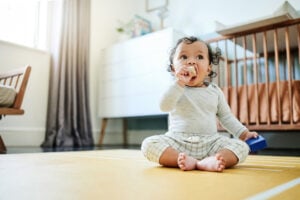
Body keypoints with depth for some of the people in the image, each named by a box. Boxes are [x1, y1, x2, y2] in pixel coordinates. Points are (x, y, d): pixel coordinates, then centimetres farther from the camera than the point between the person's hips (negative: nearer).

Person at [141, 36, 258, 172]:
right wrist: (180, 82, -23)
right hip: (178, 141, -2)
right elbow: (165, 106, -16)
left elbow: (226, 117, 20)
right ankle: (185, 160, -36)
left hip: (210, 142, 3)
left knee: (241, 146, -19)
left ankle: (207, 162, -40)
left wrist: (243, 133, 7)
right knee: (149, 144, -25)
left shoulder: (214, 91, 12)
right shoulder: (176, 89, 4)